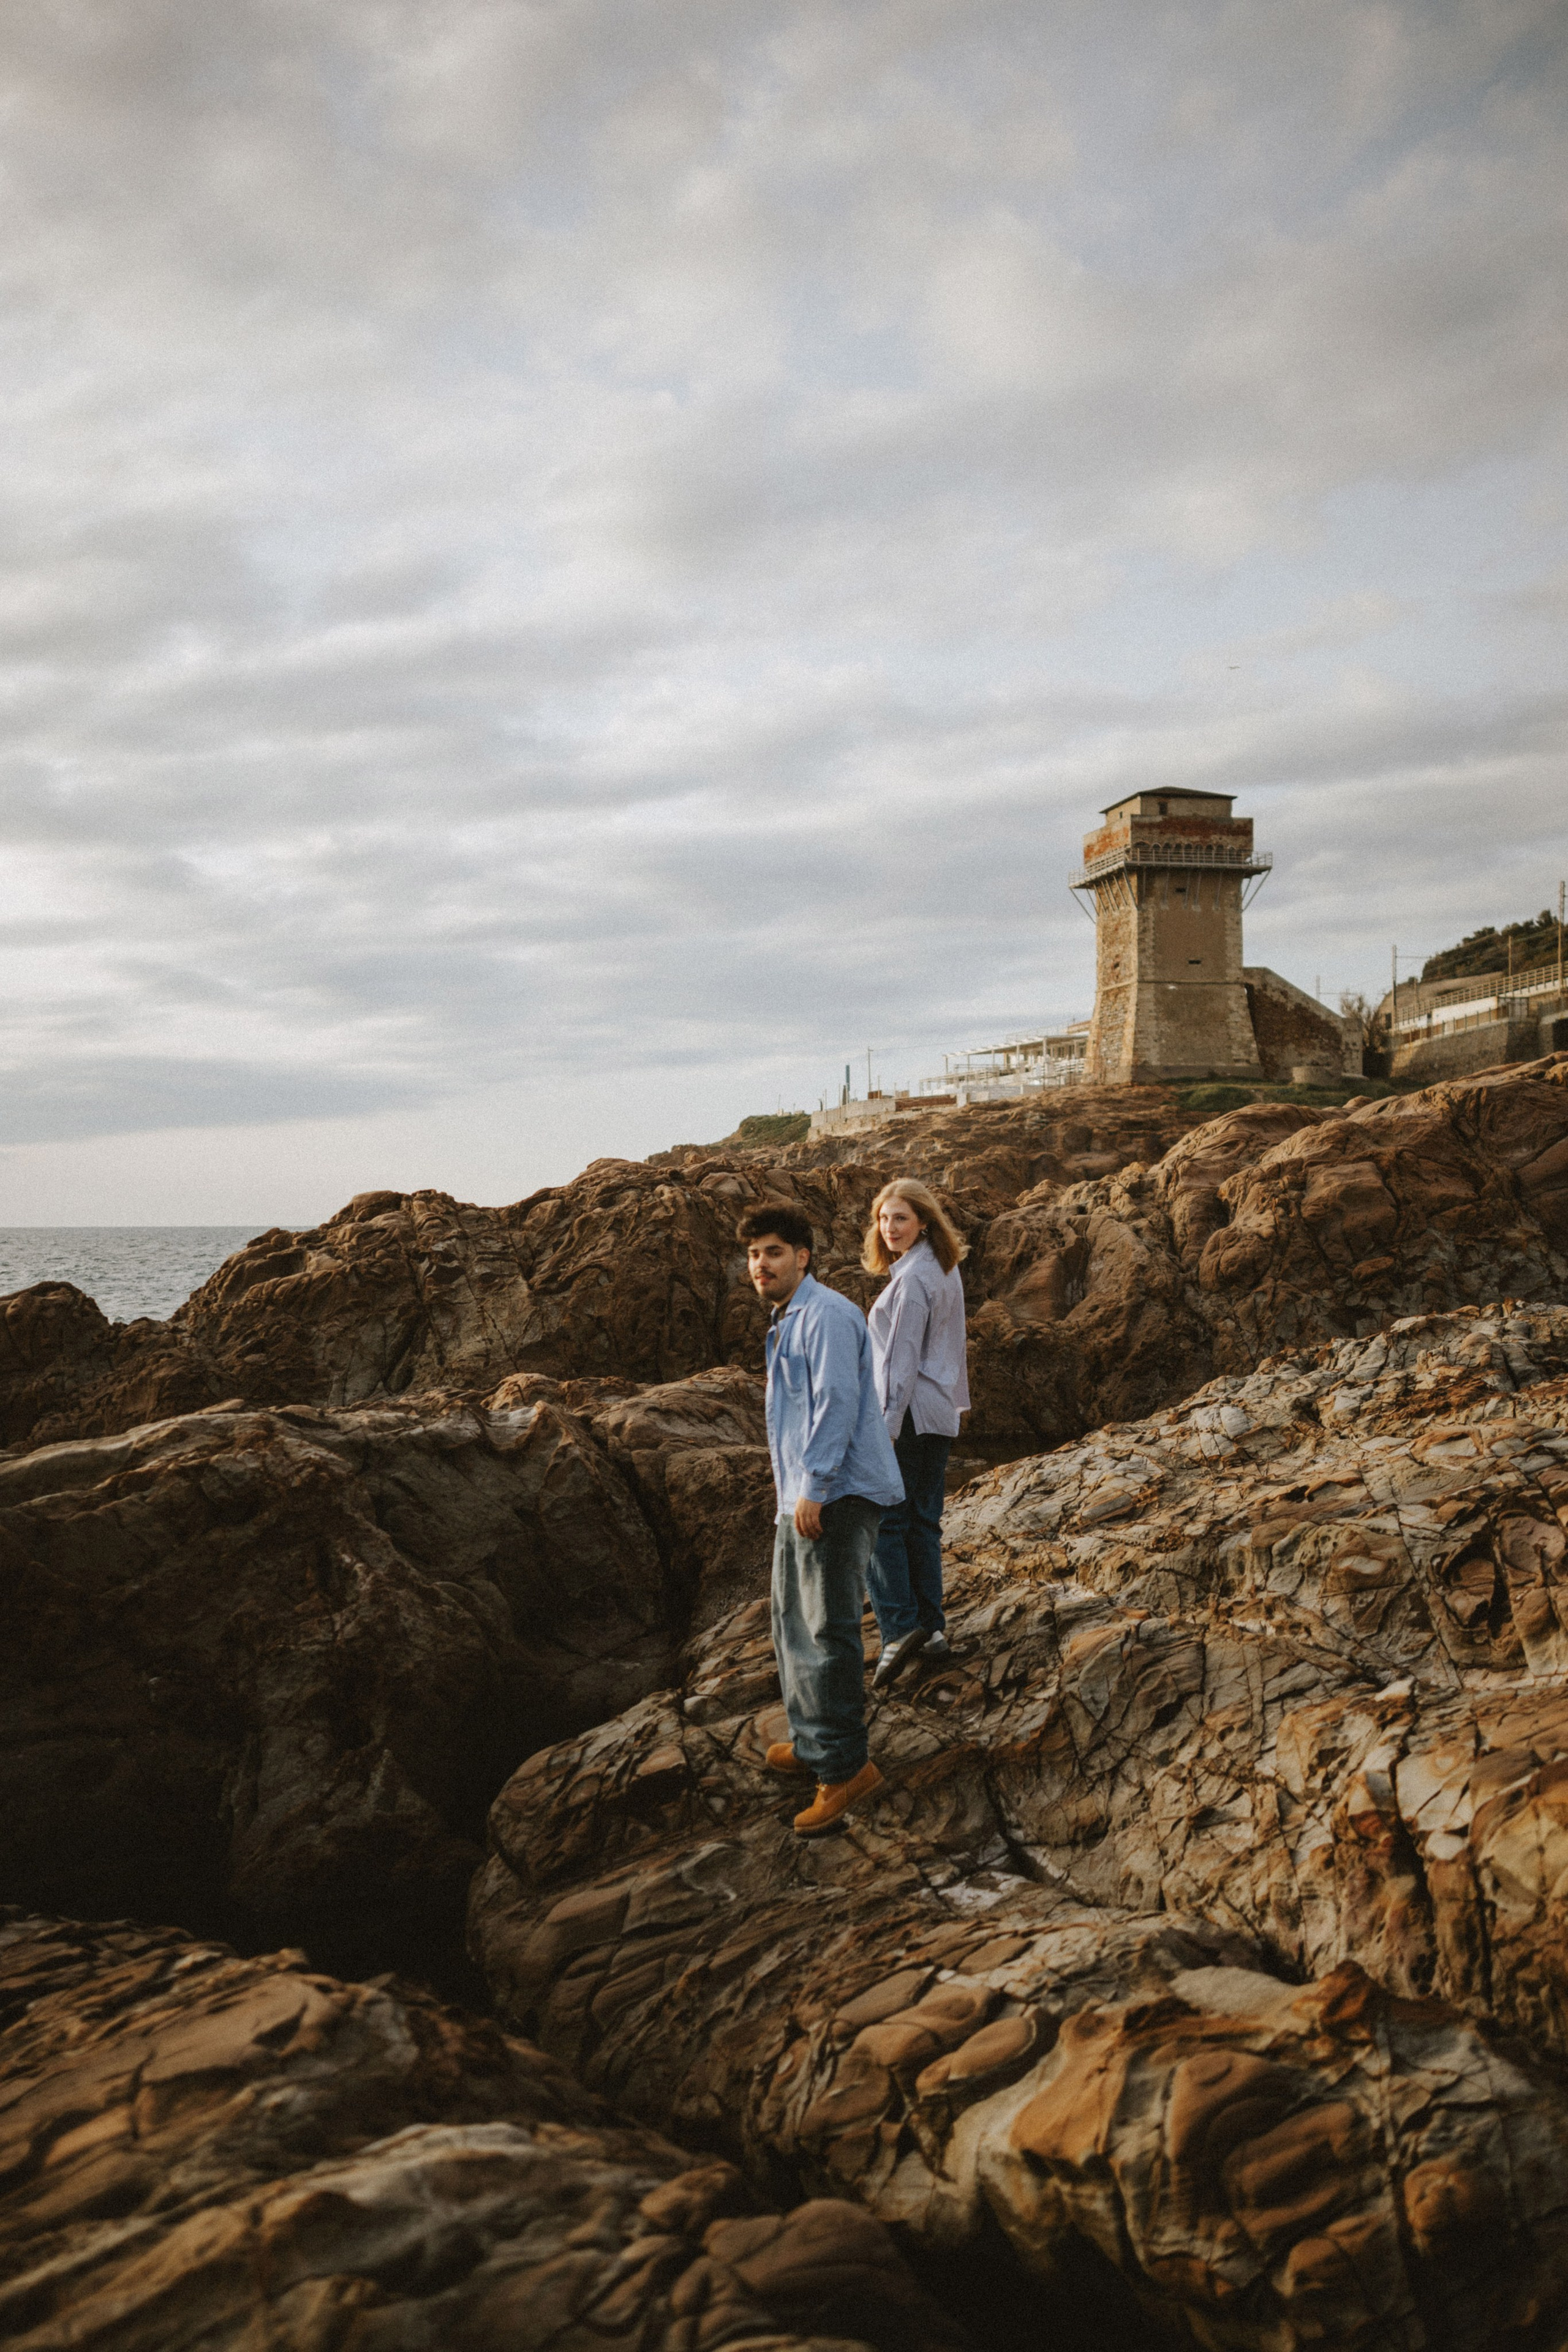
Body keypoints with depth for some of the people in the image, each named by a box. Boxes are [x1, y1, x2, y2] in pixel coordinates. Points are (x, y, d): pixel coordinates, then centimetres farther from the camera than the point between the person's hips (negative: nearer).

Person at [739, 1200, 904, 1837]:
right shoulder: (785, 1320, 18)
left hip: (839, 1494, -11)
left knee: (828, 1629, -9)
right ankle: (814, 1741, 30)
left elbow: (837, 1401, -22)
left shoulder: (826, 1315, -14)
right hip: (803, 1495, 11)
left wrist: (813, 1486, -23)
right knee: (794, 1623, 18)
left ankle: (845, 1766, -3)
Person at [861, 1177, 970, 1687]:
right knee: (923, 1521, 13)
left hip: (911, 1413, -9)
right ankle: (931, 1628, 15)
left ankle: (900, 1627, -15)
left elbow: (904, 1357, -20)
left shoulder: (912, 1279, -16)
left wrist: (887, 1424, -21)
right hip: (941, 1414, 9)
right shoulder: (946, 1269, 12)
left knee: (883, 1521, -7)